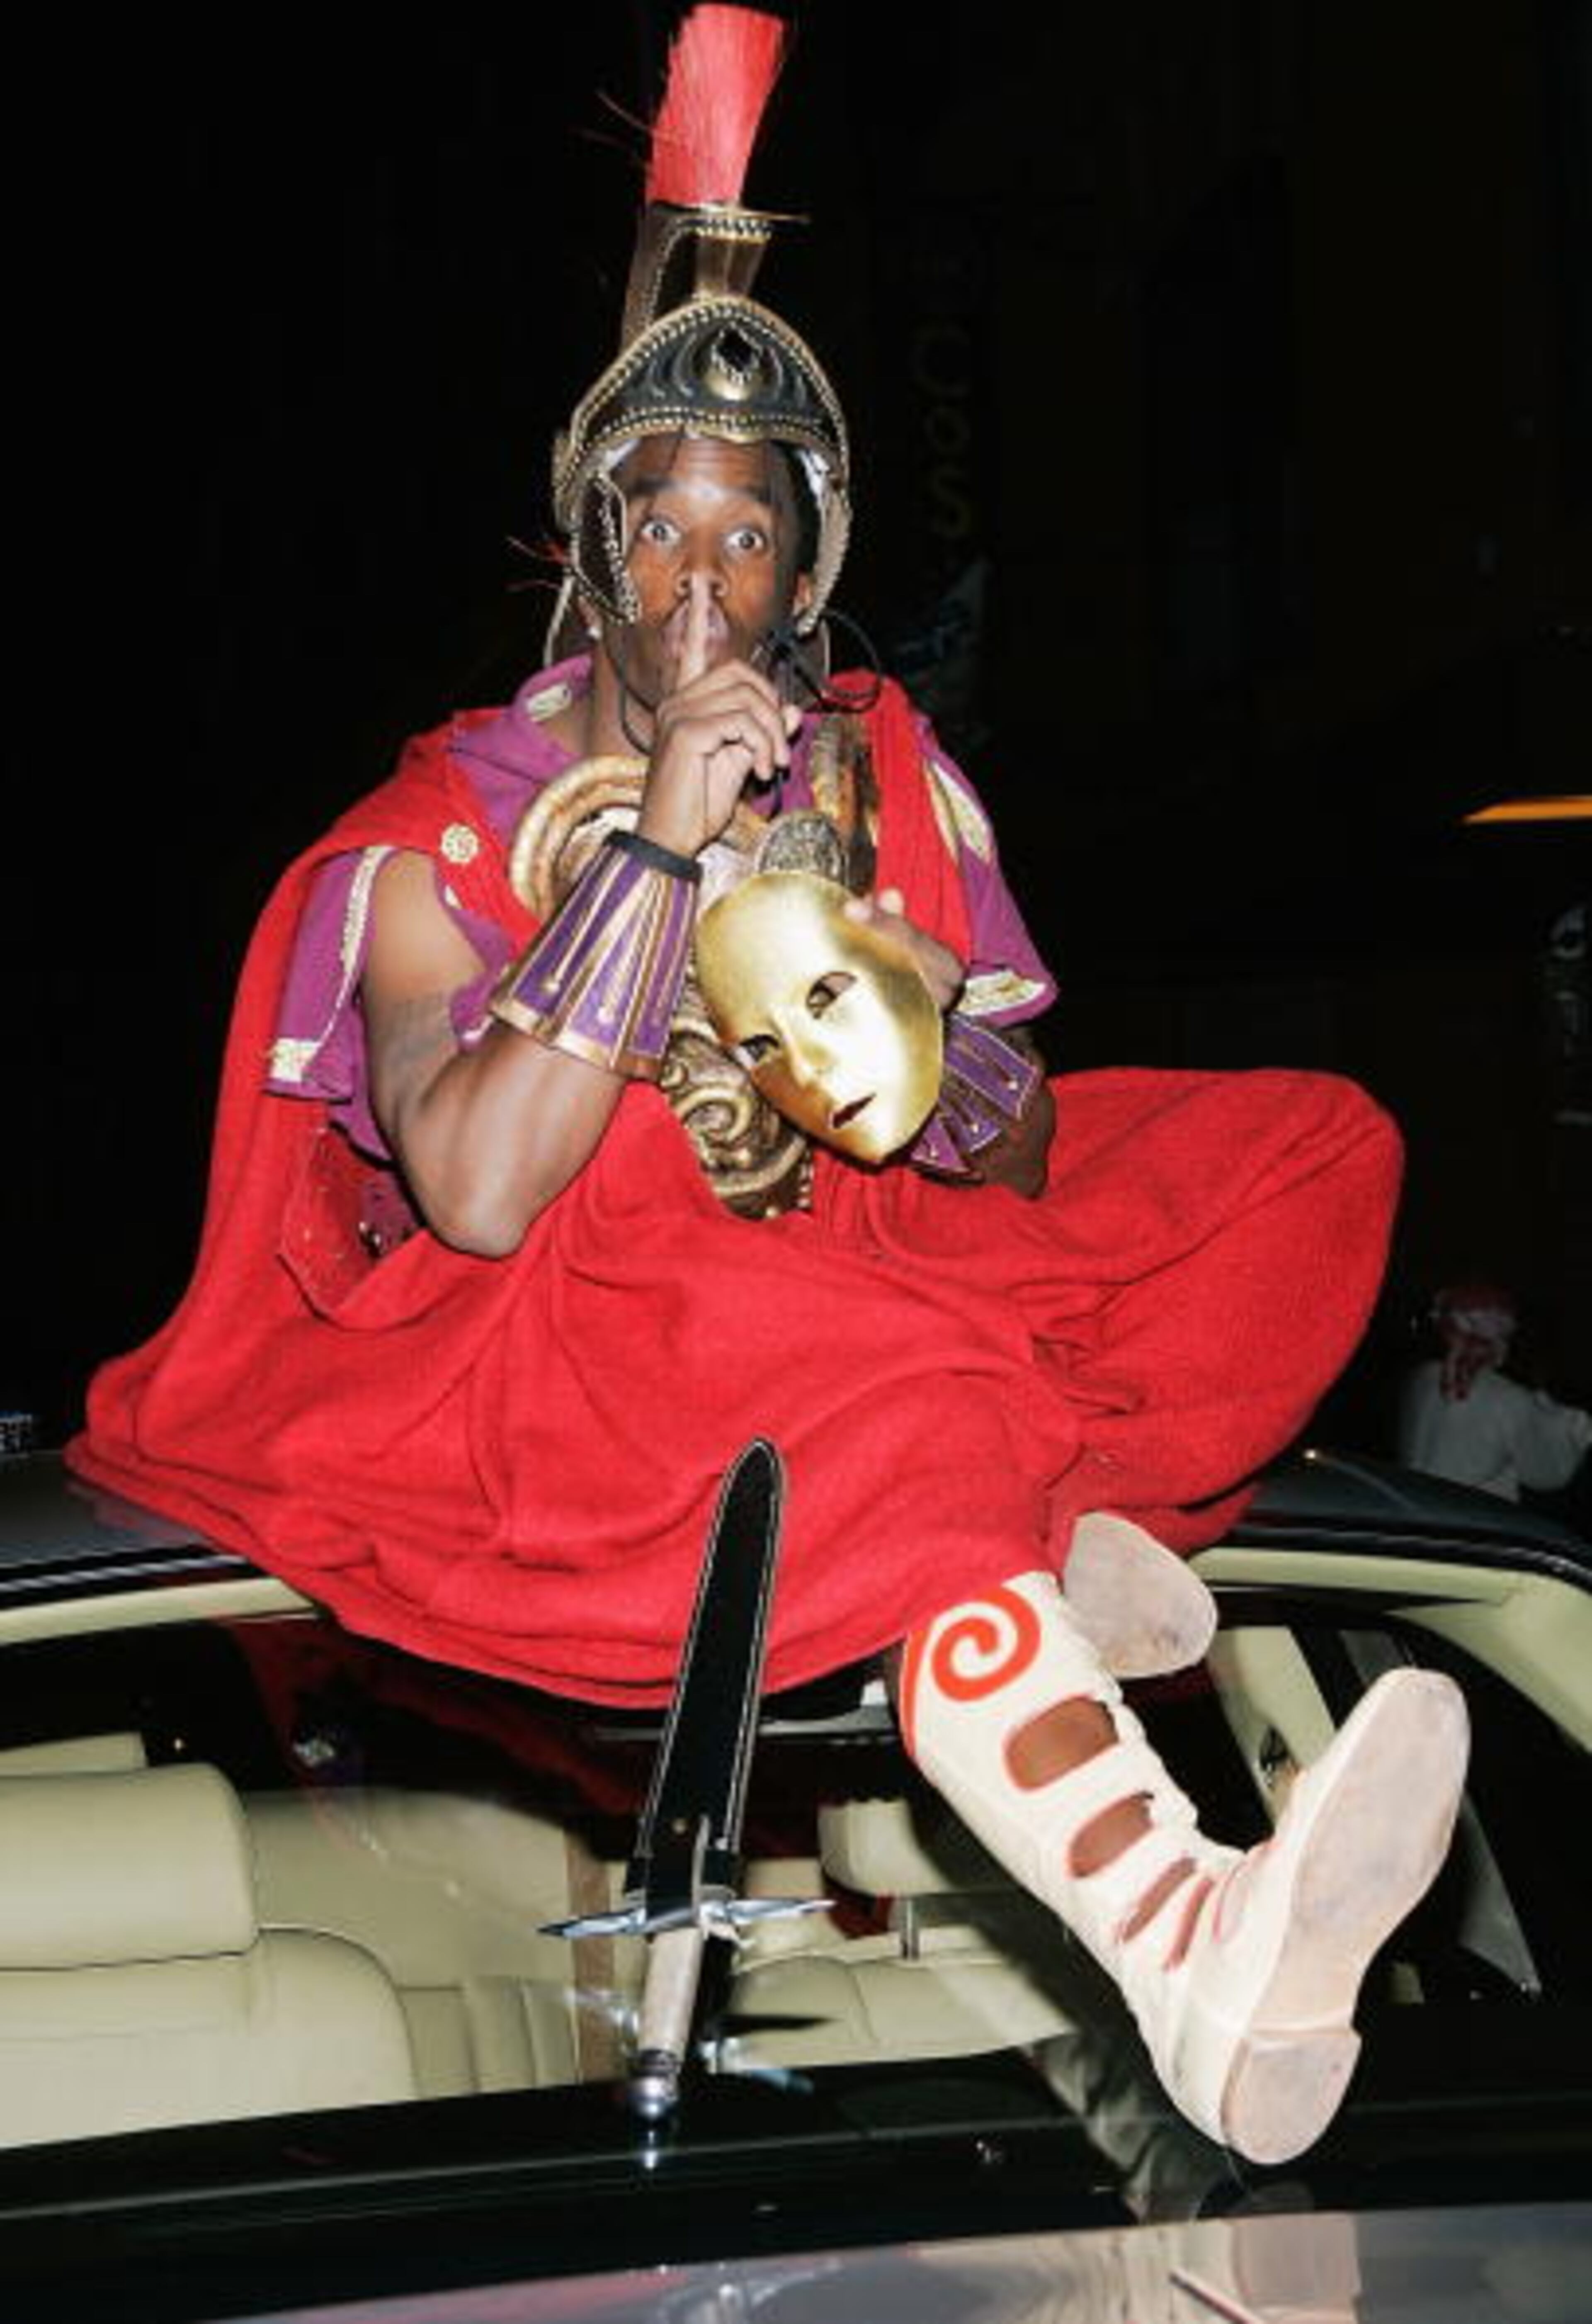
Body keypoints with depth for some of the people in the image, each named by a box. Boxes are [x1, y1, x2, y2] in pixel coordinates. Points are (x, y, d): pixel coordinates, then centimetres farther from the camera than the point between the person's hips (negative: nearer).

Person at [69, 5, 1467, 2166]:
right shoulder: (455, 827, -1)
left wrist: (922, 1069, -19)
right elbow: (473, 1198, -18)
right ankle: (1193, 1949, -56)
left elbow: (1023, 1157, 5)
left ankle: (1073, 1527, -28)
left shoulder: (887, 772, 10)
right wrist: (656, 852, -19)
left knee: (1318, 1152, -7)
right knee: (872, 1387, -40)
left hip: (889, 1259, 5)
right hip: (551, 1349, -5)